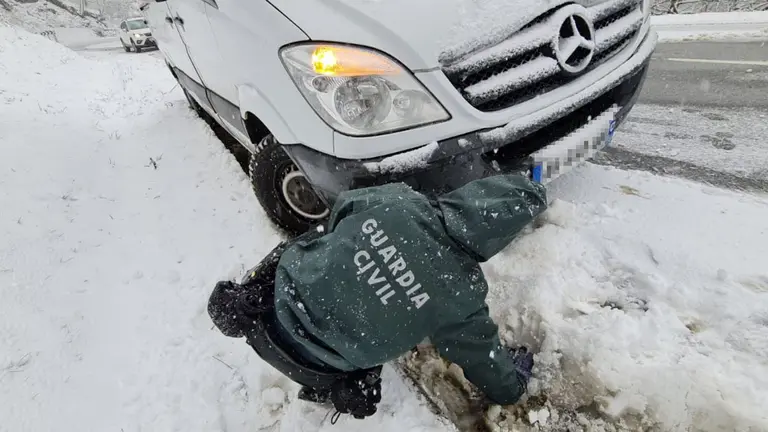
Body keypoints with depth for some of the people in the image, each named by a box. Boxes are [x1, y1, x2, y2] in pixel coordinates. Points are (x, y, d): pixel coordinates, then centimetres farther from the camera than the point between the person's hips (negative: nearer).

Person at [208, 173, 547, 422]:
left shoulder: (395, 198, -14)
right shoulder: (461, 294, -19)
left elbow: (340, 212, 6)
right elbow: (482, 357, 0)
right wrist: (514, 384, 23)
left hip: (280, 296, 3)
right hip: (313, 363, -2)